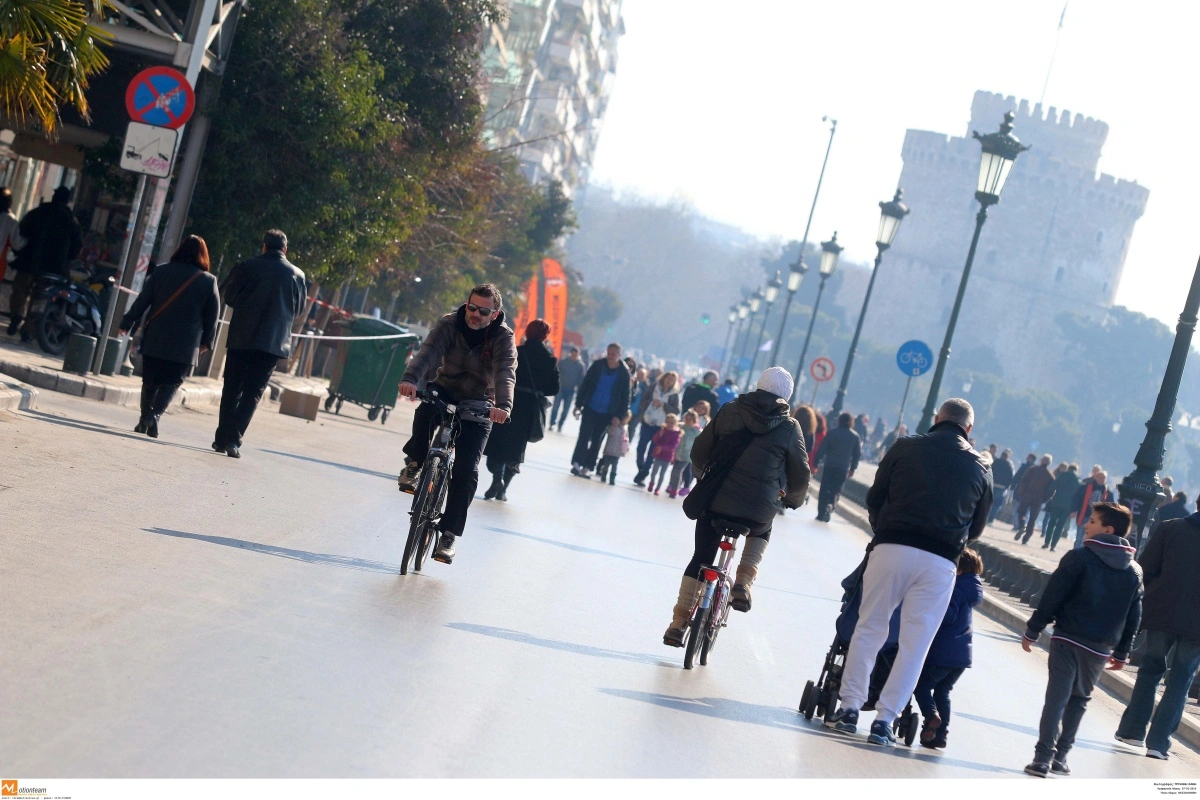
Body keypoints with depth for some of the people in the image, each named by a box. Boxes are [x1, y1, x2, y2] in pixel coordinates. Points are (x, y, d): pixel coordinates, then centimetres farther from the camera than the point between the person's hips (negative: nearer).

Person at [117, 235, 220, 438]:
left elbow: (142, 301, 2)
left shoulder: (162, 271, 1)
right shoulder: (208, 281, -1)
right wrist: (206, 342, 13)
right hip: (185, 345, -1)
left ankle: (145, 419, 13)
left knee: (150, 382, 13)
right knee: (170, 384, 4)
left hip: (154, 340, 1)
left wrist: (127, 323, 10)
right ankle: (154, 415, -15)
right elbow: (212, 315, 3)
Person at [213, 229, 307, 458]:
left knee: (231, 390, 11)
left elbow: (227, 295, 4)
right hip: (273, 342, 0)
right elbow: (299, 309, 10)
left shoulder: (248, 267, -3)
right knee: (252, 393, 3)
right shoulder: (296, 275, 1)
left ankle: (222, 439, 14)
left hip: (241, 338, 0)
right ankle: (234, 439, -7)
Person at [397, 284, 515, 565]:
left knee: (466, 470, -13)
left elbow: (506, 373, -31)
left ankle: (448, 534, -6)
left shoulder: (503, 337, -16)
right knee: (426, 410, -36)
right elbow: (428, 352, -29)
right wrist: (410, 378, -50)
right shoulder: (449, 324, -13)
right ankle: (414, 464, -9)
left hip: (478, 406, -1)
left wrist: (503, 405, -51)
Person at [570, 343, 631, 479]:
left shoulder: (624, 373, -5)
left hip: (607, 414, 0)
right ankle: (576, 463, -4)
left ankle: (587, 467, 10)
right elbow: (585, 385, 0)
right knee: (584, 436, -7)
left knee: (596, 441, 6)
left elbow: (625, 396, -2)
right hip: (590, 409, 0)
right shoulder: (597, 365, -4)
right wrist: (578, 404, -3)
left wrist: (619, 416, -8)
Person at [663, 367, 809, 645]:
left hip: (716, 502, 1)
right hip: (759, 511, -1)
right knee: (761, 533, 34)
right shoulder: (789, 428, -1)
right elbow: (800, 475, 5)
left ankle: (678, 623, 14)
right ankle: (743, 583, 13)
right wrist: (793, 500, 25)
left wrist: (705, 476, 28)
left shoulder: (730, 411, 2)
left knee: (701, 558, 16)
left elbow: (699, 452, 7)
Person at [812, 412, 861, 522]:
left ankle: (821, 513, 4)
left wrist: (816, 462, -1)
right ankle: (830, 508, -13)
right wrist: (853, 468, 14)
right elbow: (858, 454, 7)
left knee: (824, 490, 6)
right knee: (835, 491, 9)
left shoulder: (832, 433, -4)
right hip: (844, 469, 2)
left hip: (829, 466, -2)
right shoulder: (855, 437, 4)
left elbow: (822, 448, -6)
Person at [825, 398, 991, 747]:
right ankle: (884, 720, 4)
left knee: (868, 629, 9)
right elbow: (976, 526, 18)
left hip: (891, 548, -1)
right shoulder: (980, 467, 11)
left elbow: (875, 498, 10)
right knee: (915, 644, 5)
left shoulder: (906, 447, 7)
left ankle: (849, 708, 7)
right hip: (941, 562, 1)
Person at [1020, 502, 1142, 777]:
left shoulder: (1080, 558, -8)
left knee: (1057, 697, -3)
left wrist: (1032, 631, -1)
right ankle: (1060, 756, 17)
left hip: (1068, 640, -4)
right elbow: (1134, 617, 10)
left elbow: (1052, 597, -9)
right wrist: (1121, 652, 19)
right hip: (1100, 649, 4)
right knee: (1079, 699, 17)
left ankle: (1043, 757, -9)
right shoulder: (1134, 572, 7)